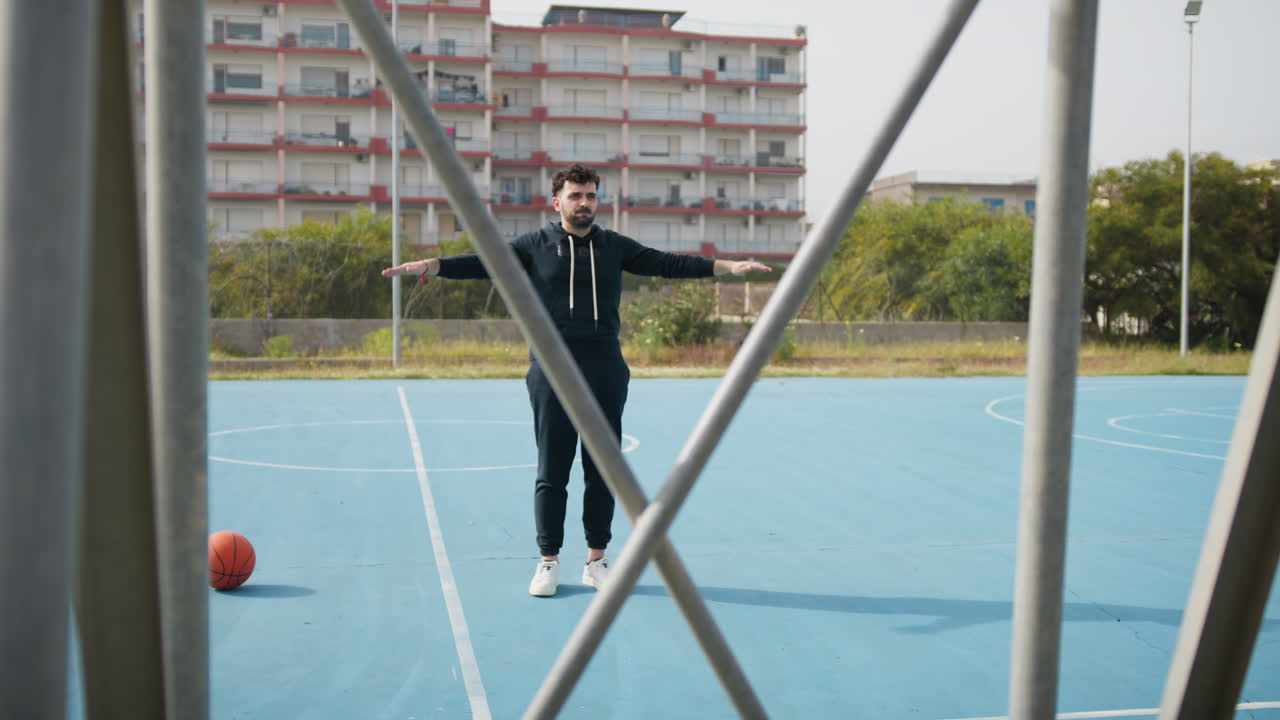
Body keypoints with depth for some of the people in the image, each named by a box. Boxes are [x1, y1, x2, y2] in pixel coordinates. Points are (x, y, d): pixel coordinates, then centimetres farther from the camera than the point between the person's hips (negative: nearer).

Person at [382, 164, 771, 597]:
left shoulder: (615, 247, 10)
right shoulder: (534, 246, 3)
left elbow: (668, 264, 7)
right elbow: (481, 263, -5)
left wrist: (728, 266, 0)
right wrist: (427, 266, -19)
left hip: (606, 371, 2)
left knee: (602, 470, 7)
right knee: (552, 471, 2)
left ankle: (596, 561, 19)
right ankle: (548, 562, 13)